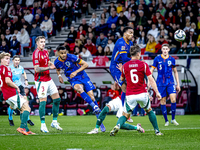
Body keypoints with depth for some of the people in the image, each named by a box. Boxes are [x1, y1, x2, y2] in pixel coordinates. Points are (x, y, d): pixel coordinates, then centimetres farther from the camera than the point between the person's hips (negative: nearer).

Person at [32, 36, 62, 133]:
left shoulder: (45, 52, 12)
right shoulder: (36, 53, -15)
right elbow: (37, 69, -21)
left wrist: (50, 64, 5)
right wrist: (49, 67, -21)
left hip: (48, 79, 9)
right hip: (41, 81, -9)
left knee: (57, 99, 9)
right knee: (43, 101, -10)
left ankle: (54, 122, 19)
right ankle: (43, 125, -4)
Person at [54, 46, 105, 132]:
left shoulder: (71, 57, -15)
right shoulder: (57, 62, -3)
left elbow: (85, 64, -11)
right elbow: (58, 70, 22)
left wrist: (76, 72, -21)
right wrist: (59, 76, 2)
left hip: (83, 77, -1)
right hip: (73, 80, 1)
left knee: (91, 97, -8)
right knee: (79, 89, -36)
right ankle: (95, 107, -38)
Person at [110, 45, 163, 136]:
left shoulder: (125, 66, 3)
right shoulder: (143, 64, -3)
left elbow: (122, 79, 17)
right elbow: (151, 79, -7)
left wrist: (121, 71, 35)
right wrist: (157, 92, -4)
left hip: (130, 95, 1)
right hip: (142, 94, -1)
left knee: (125, 115, 8)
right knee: (149, 111, 24)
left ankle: (117, 126, -23)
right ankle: (157, 131, 25)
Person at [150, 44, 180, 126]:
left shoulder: (172, 59, 5)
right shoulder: (157, 59, 0)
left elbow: (175, 72, 14)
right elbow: (151, 71, 4)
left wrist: (178, 84, 12)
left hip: (170, 82, 1)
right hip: (161, 83, -1)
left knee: (173, 99, -15)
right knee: (162, 101, 0)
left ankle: (173, 119, -1)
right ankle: (166, 121, 11)